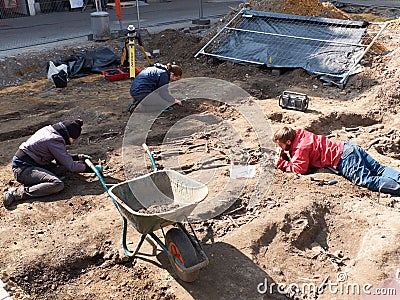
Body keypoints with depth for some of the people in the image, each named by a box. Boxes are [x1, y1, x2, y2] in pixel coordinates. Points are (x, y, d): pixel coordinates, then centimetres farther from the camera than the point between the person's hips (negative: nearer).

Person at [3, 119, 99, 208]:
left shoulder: (50, 130, 8)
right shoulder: (54, 140, -20)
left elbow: (62, 156, 19)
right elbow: (71, 166, -17)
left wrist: (79, 157, 12)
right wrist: (87, 168, -3)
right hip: (23, 169, -10)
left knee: (64, 166, 5)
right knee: (58, 184, -28)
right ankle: (17, 193, -27)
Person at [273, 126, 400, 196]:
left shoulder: (301, 148, -13)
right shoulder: (298, 134, 14)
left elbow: (299, 169, -20)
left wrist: (281, 162, -9)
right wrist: (283, 156, 8)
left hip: (343, 158, -9)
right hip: (348, 147, 9)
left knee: (366, 180, -20)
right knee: (379, 169, 3)